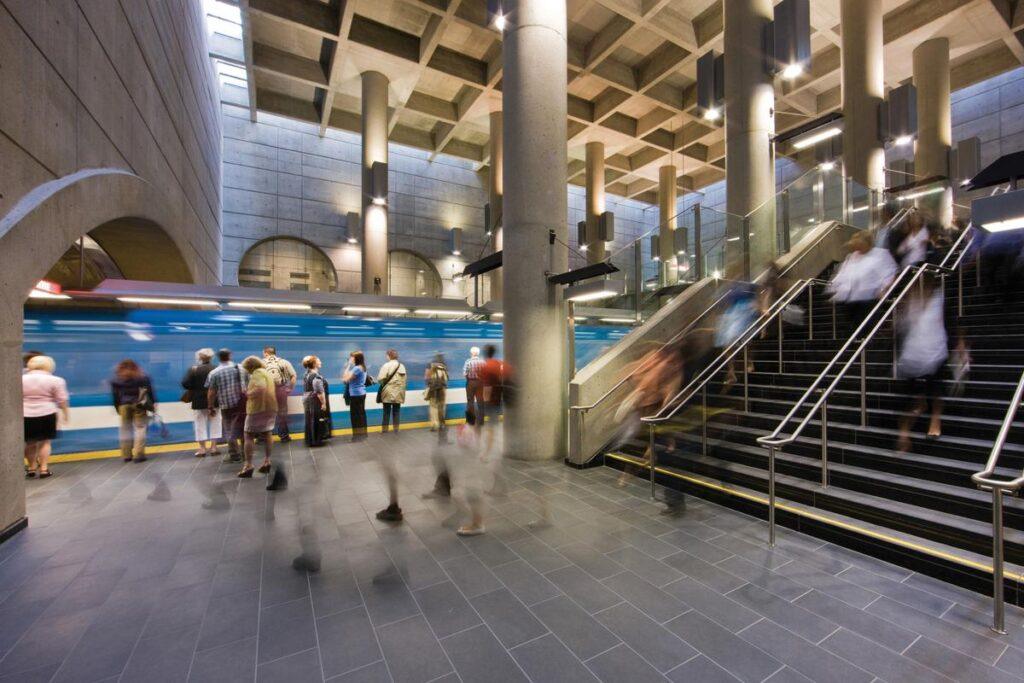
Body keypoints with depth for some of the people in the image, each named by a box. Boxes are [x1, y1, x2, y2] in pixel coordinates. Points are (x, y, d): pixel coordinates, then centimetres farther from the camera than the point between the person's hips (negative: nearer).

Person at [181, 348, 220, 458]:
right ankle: (213, 447, 11)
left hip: (199, 401, -1)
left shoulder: (194, 369, -8)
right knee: (214, 423, 11)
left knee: (200, 424, 9)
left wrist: (194, 389, 4)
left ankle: (202, 449, 10)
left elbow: (185, 384, -14)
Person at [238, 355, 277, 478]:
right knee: (267, 434, 16)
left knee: (249, 436, 0)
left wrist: (248, 393, -15)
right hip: (271, 407, 9)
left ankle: (248, 465, -2)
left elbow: (261, 388, -29)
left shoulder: (257, 373, -12)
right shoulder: (267, 372, 16)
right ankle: (267, 461, 20)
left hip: (258, 408, -9)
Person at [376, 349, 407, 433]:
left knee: (387, 411, 5)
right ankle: (396, 429, 13)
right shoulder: (402, 366, 5)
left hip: (388, 392, -4)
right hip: (399, 392, 4)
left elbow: (380, 379, -14)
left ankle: (385, 429, 10)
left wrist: (382, 385, 6)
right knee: (396, 411, 10)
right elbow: (405, 379, 3)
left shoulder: (386, 365, -11)